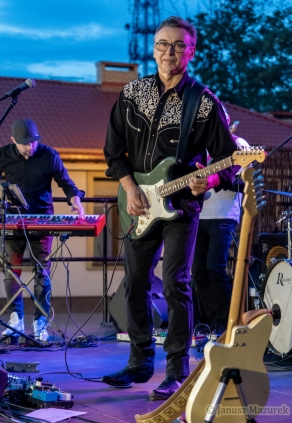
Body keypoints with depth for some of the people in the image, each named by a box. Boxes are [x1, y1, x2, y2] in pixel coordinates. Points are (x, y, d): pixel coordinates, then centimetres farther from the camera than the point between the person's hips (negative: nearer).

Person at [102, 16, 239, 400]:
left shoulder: (205, 103, -7)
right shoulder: (133, 93, 4)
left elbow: (228, 158, -4)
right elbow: (114, 148, 8)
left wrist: (209, 180, -24)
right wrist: (130, 188, -4)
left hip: (181, 203, -4)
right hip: (139, 203, 4)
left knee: (176, 284, -9)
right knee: (136, 284, 8)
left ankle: (177, 371, -1)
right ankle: (141, 361, 22)